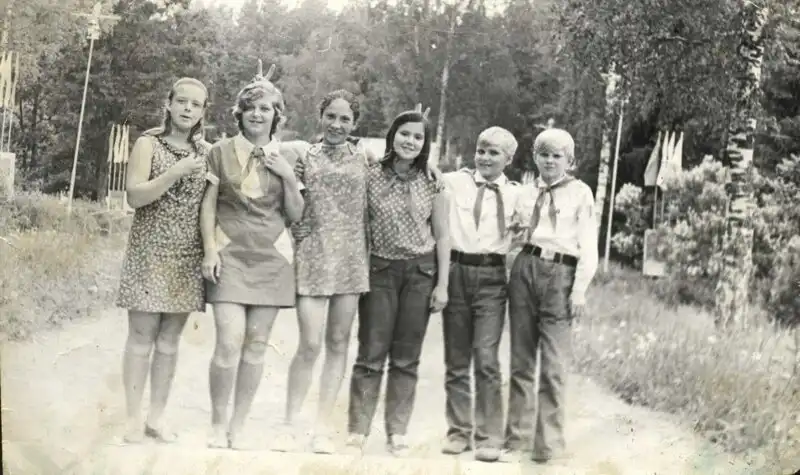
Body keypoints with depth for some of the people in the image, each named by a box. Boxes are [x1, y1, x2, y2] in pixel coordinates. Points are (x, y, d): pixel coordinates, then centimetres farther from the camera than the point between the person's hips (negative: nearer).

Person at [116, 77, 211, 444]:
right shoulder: (148, 143, -1)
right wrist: (177, 171, -21)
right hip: (150, 253, -3)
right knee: (142, 337, -3)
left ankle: (155, 418, 13)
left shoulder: (207, 151, 9)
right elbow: (134, 196, -12)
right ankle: (134, 419, 3)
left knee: (169, 341, 7)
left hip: (188, 258, 4)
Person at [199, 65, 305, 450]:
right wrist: (210, 249, -7)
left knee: (256, 345, 2)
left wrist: (288, 177, -5)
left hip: (272, 256, 3)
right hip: (231, 253, -2)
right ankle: (217, 424, 2)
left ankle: (238, 426, 13)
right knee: (229, 342, -14)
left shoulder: (285, 159, 11)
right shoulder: (221, 152, 5)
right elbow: (208, 205, 4)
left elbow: (295, 214, 10)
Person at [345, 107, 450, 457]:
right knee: (371, 354, -2)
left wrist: (442, 284, -1)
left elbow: (441, 236, 4)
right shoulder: (371, 177, 0)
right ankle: (357, 431, 4)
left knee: (406, 358, 6)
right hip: (379, 270, -1)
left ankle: (397, 432, 13)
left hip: (420, 273, 1)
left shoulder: (433, 185, 2)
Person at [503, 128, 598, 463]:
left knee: (554, 363, -5)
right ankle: (517, 437, 14)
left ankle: (549, 442, 3)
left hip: (561, 274, -4)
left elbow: (588, 247, -1)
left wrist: (580, 291, -8)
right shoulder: (526, 193, 14)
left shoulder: (580, 193, 3)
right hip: (525, 268, 4)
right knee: (520, 360, 7)